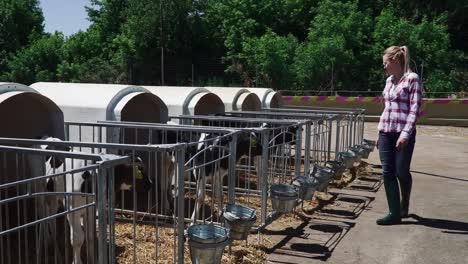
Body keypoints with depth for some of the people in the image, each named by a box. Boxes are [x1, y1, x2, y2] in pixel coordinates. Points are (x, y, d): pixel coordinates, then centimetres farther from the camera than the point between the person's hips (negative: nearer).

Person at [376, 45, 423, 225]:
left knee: (401, 172, 4)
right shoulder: (389, 80, 13)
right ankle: (395, 213, 9)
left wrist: (405, 133, -21)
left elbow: (414, 109, -13)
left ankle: (404, 204, 31)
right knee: (388, 173, 2)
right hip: (385, 132, 7)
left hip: (403, 132, -6)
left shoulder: (412, 79, -8)